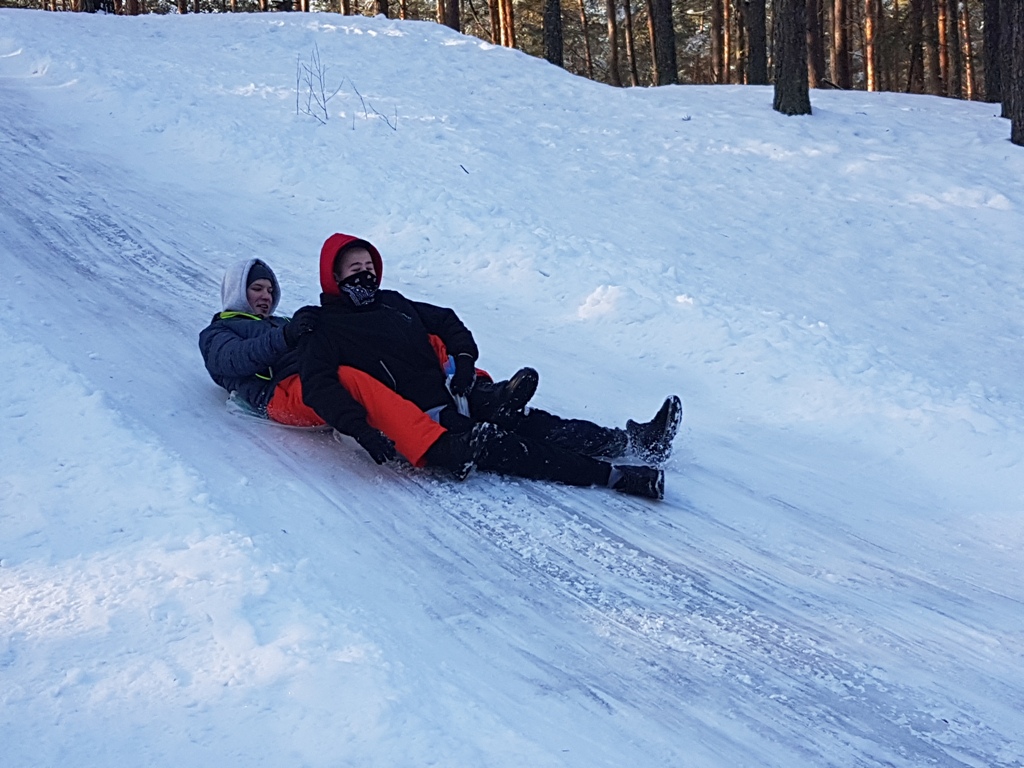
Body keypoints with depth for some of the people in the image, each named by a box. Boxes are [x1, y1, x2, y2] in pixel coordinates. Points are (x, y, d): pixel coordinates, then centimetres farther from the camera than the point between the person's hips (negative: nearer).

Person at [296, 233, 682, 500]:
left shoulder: (392, 303, 22)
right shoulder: (322, 331, 1)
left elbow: (445, 321, 28)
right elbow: (318, 388, -14)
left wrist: (464, 359, 7)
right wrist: (361, 429, -29)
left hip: (452, 394, 8)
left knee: (531, 423, -10)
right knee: (495, 444, -26)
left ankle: (633, 440, -23)